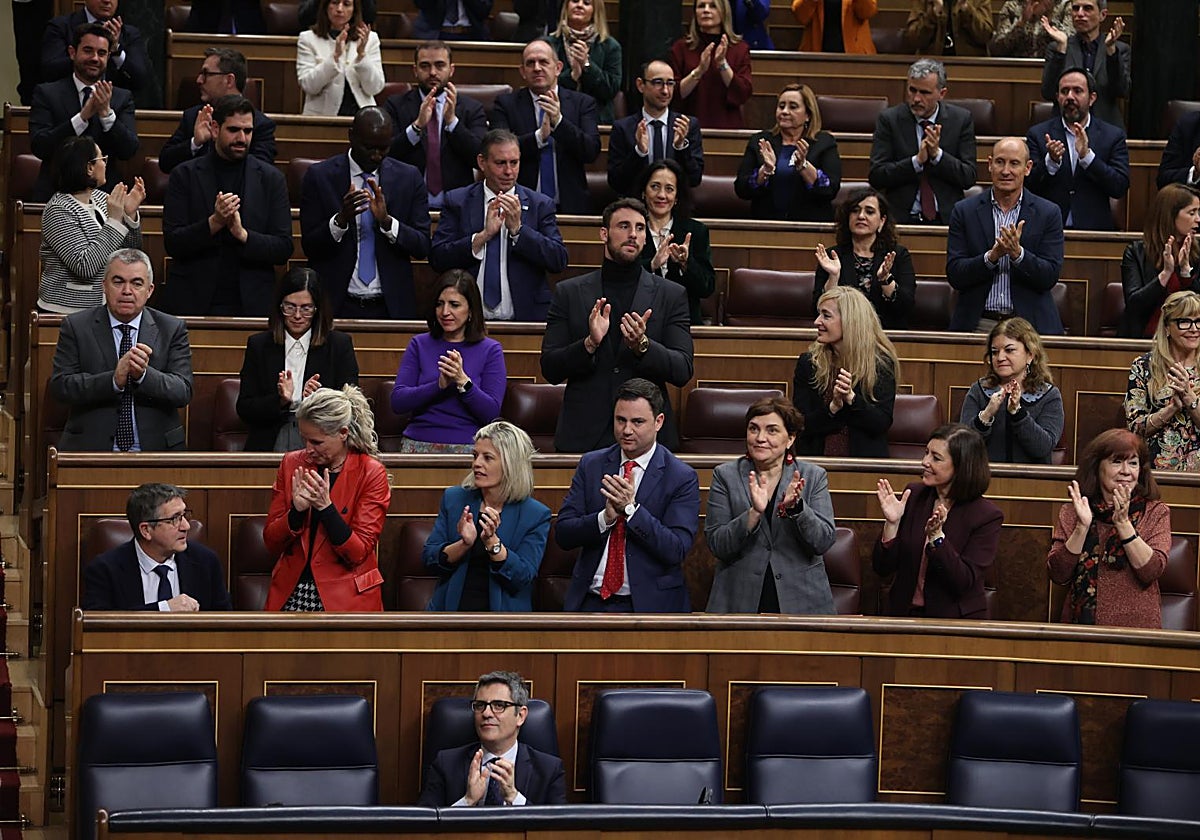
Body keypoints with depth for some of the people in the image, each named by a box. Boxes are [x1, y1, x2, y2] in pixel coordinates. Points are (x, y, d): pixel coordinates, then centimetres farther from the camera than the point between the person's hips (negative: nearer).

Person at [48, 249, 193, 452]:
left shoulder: (172, 330, 10)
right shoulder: (76, 327, 7)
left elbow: (183, 392, 0)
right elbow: (59, 387, -4)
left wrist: (144, 374, -19)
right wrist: (114, 380, -17)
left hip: (155, 450, 1)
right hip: (91, 448, -1)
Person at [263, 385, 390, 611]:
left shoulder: (371, 474, -3)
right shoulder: (292, 464, 7)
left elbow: (359, 553, -7)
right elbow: (271, 543, 7)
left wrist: (325, 507, -18)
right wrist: (296, 511, -12)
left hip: (345, 599, -3)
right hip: (291, 593, 3)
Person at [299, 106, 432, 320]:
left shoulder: (409, 178, 4)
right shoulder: (320, 176, -1)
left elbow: (423, 247, -1)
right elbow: (309, 247, -4)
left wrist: (386, 221, -17)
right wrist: (341, 219, -22)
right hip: (337, 305, -1)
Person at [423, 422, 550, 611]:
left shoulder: (536, 515, 0)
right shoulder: (454, 498, 8)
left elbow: (522, 577, -8)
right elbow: (429, 559, 3)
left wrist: (492, 541, -21)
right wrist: (464, 544, -14)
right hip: (451, 608, 1)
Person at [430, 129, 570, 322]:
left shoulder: (540, 205, 9)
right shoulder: (457, 202, 9)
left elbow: (559, 261, -1)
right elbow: (437, 259, 0)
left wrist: (518, 228, -10)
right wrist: (484, 235, -10)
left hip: (525, 318, 0)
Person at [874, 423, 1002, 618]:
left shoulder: (986, 516, -4)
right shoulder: (914, 495, 6)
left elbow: (964, 582, -12)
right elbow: (883, 568, 4)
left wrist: (937, 537, -21)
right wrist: (892, 524, -10)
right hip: (904, 613, 3)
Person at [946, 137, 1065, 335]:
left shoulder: (1048, 213, 7)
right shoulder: (964, 211, 8)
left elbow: (1050, 277, 1)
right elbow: (954, 275, 2)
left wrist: (1018, 253, -15)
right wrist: (991, 257, -14)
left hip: (1029, 324, 0)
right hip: (978, 324, 0)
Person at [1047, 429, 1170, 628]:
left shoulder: (1156, 512, 8)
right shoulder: (1071, 512, 10)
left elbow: (1152, 571, -5)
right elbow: (1059, 575, 0)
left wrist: (1123, 523, -12)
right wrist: (1082, 526, -9)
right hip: (1080, 623, 1)